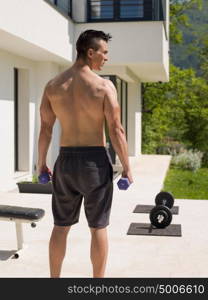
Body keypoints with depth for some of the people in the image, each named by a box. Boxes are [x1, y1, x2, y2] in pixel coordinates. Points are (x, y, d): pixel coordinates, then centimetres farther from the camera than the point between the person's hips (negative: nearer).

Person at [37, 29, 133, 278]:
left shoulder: (53, 86, 1)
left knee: (60, 226, 13)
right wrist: (126, 167, -4)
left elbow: (45, 129, 4)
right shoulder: (104, 86, -10)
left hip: (65, 160, 4)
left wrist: (41, 163, 14)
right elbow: (116, 130, -12)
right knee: (98, 227, 8)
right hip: (95, 160, -3)